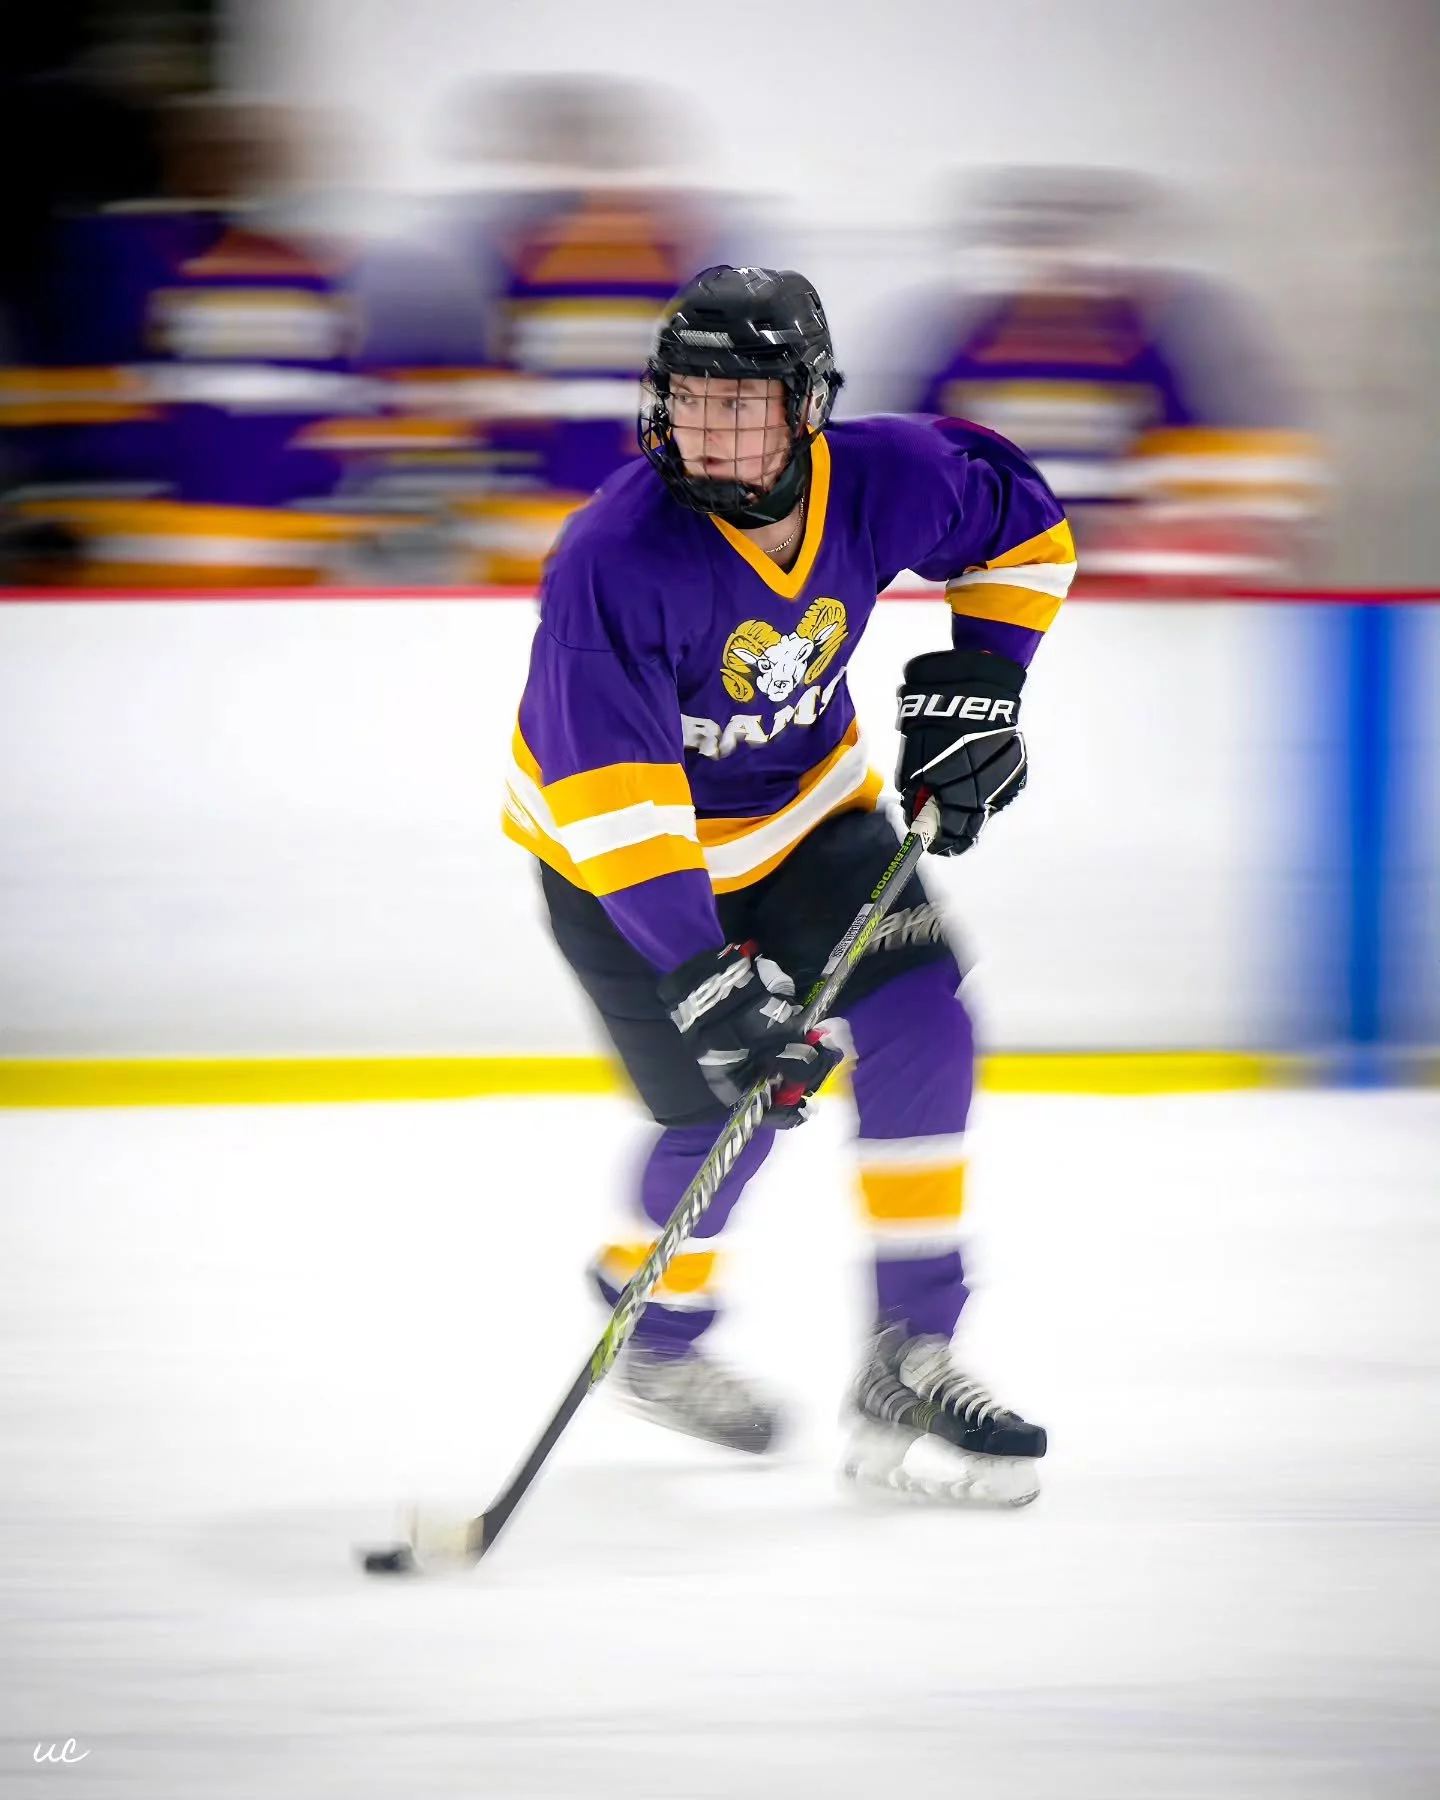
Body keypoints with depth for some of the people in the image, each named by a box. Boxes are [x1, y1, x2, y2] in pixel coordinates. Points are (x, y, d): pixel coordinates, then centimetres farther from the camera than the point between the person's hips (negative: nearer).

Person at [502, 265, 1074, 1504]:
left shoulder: (885, 481, -20)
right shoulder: (617, 562, -35)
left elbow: (1023, 522, 4)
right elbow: (611, 791, -38)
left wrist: (978, 685, -4)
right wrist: (702, 980, -43)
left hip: (803, 808, 5)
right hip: (615, 848, -5)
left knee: (921, 1023, -12)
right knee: (731, 1103, -9)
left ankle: (909, 1367, -6)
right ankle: (657, 1335, 23)